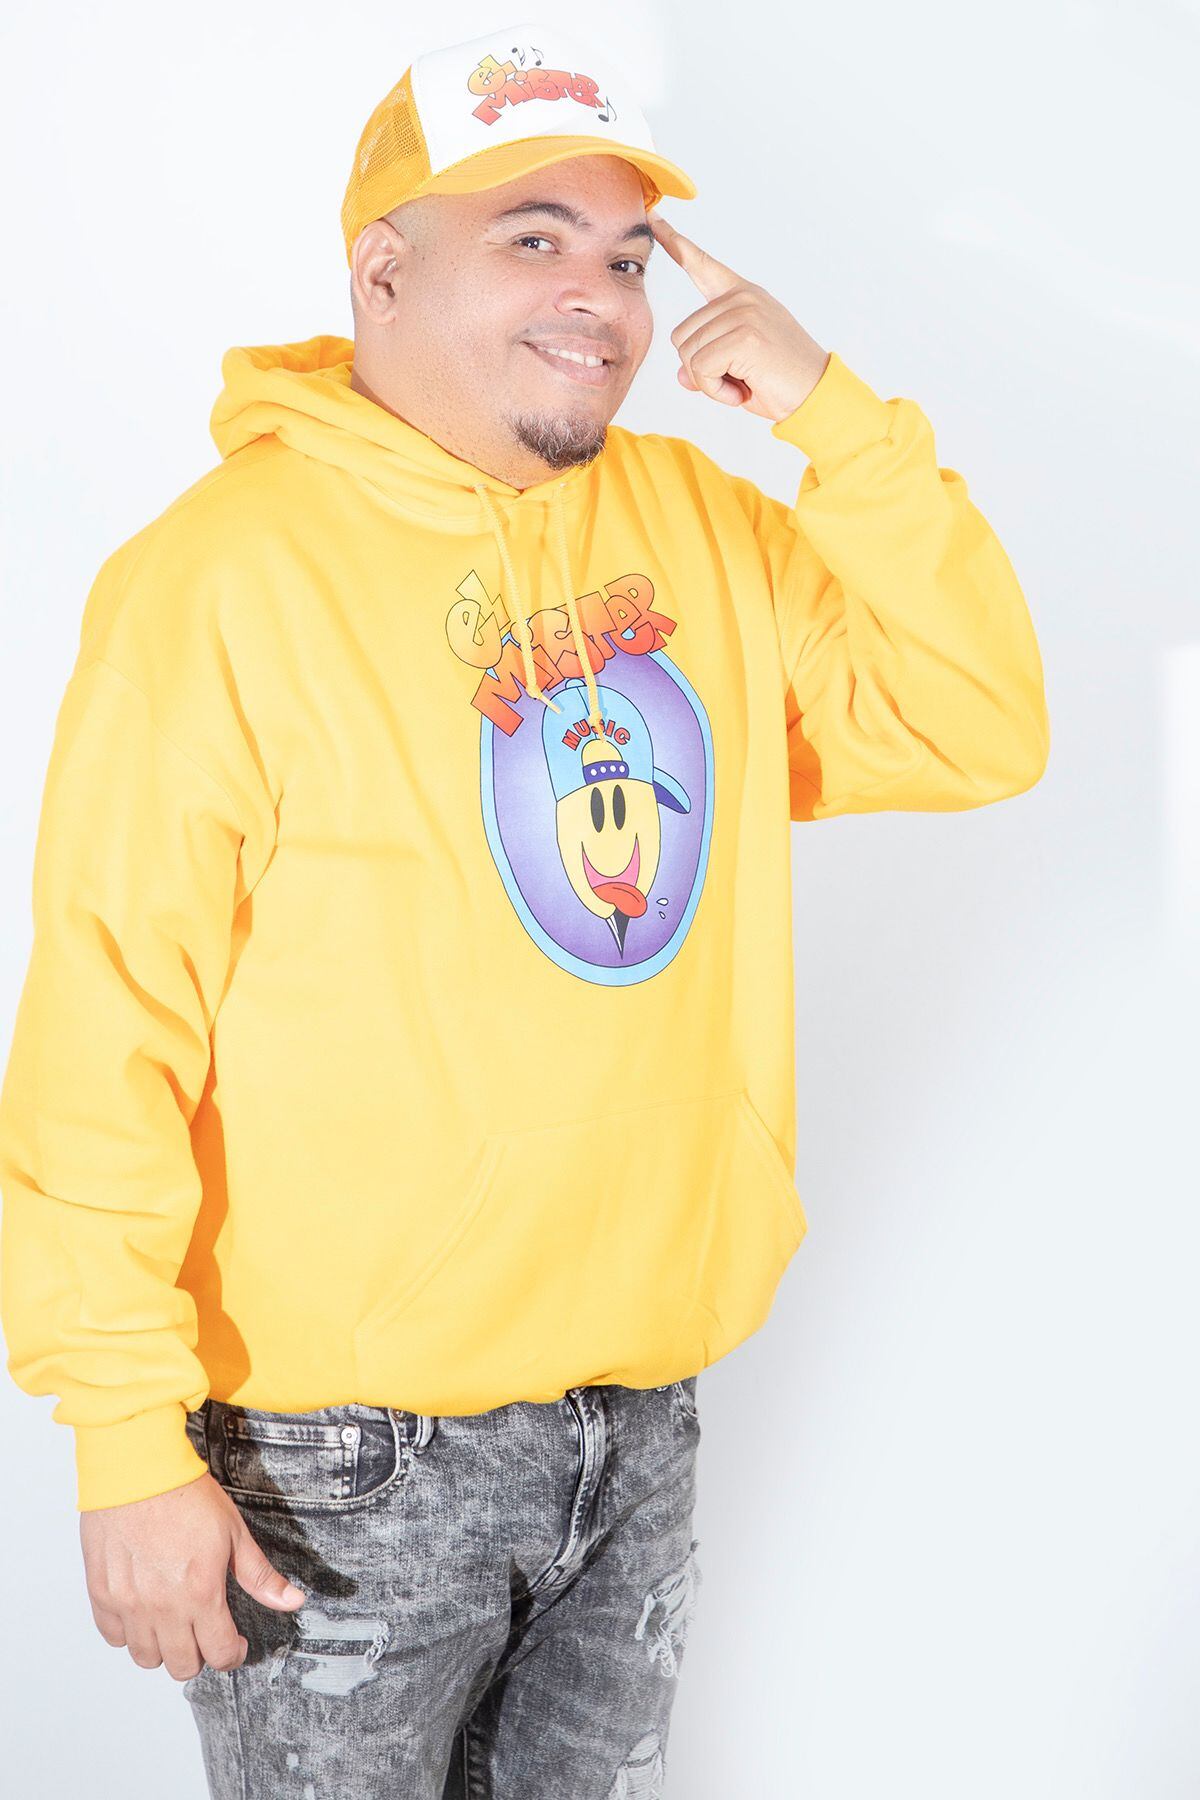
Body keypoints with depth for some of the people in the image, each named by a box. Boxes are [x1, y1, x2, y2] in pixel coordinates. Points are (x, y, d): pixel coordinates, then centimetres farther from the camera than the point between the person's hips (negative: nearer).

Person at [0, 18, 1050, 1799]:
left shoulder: (697, 525, 3)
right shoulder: (223, 578, -17)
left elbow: (979, 732, 2)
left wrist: (836, 417, -8)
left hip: (646, 1408, 6)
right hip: (349, 1454, -6)